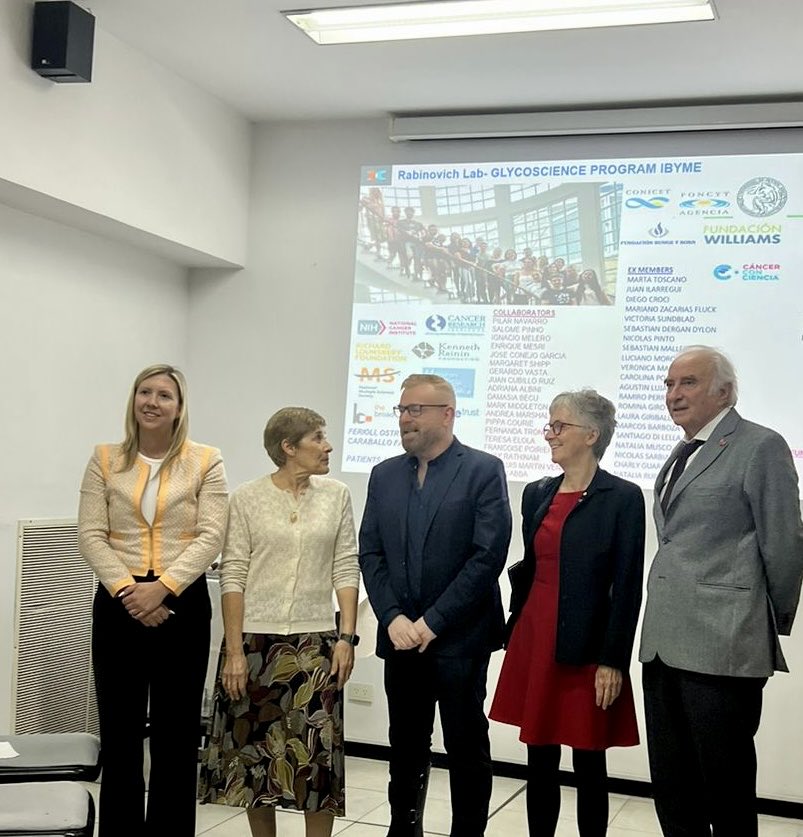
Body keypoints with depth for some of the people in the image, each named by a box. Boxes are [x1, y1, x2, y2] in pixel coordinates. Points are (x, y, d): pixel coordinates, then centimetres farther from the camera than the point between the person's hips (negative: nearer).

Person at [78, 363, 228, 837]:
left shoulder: (206, 462, 1)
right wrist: (127, 589, -13)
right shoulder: (106, 460, 7)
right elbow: (92, 535, 0)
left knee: (177, 729, 5)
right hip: (119, 603, 2)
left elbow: (211, 537, -6)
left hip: (183, 603, -1)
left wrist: (161, 587, -16)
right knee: (119, 726, 6)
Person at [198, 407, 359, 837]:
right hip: (256, 639, -1)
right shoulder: (246, 499, -3)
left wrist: (347, 637, -3)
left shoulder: (336, 496, 3)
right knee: (255, 746, 8)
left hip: (315, 641, 1)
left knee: (318, 749, 0)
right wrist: (234, 650, -9)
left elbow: (345, 570, 4)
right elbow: (233, 576, -4)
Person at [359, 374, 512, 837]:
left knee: (467, 748, 6)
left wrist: (433, 621, -14)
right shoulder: (385, 475, 10)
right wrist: (393, 618, -7)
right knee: (406, 747, 13)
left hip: (459, 638, -4)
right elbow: (371, 554, 7)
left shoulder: (484, 470, -6)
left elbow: (489, 556, -13)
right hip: (401, 638, 5)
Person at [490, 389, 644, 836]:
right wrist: (516, 633, 12)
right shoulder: (537, 493, 9)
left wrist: (613, 661, -13)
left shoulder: (623, 497, -8)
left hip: (586, 649, -5)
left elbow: (627, 587, -10)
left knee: (589, 764, 6)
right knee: (540, 760, 12)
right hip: (534, 642, 5)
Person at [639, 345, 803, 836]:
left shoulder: (760, 447, -7)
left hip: (722, 647, -8)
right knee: (673, 795, 15)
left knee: (727, 795, 4)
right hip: (665, 644, 8)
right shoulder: (682, 455, 18)